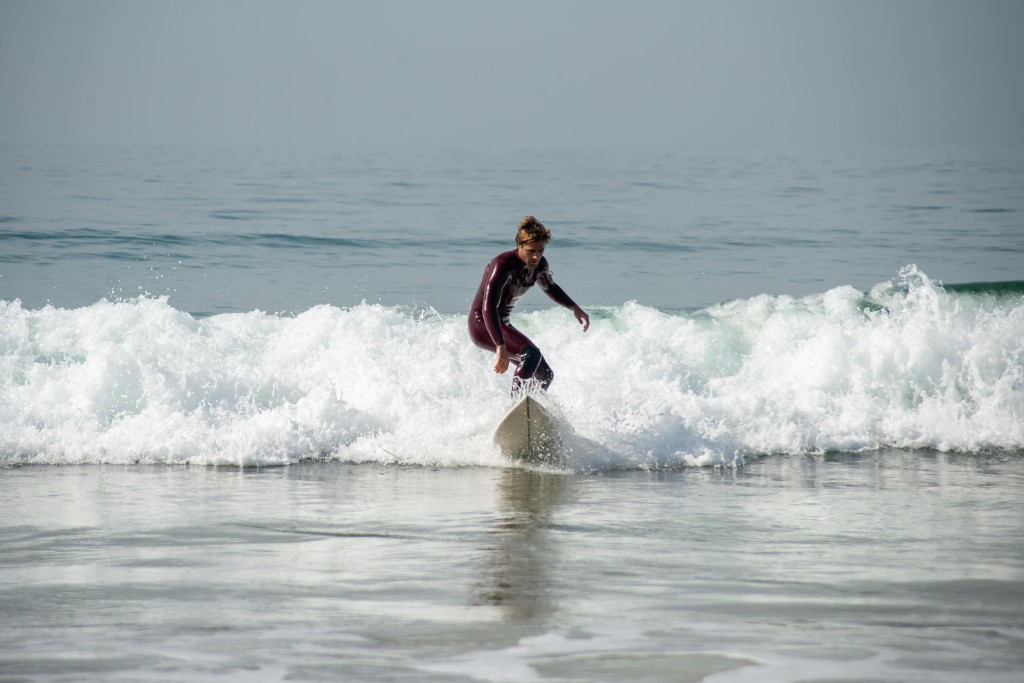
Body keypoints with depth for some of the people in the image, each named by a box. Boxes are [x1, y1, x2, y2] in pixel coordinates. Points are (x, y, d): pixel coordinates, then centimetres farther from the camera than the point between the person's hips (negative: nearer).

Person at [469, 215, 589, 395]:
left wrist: (575, 308, 18)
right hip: (482, 325, -9)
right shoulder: (502, 266, -28)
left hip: (502, 324, 9)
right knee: (531, 354, -30)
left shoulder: (539, 264, -2)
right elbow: (488, 309, -37)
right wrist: (501, 348, -46)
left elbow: (550, 288, 23)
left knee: (545, 375, 7)